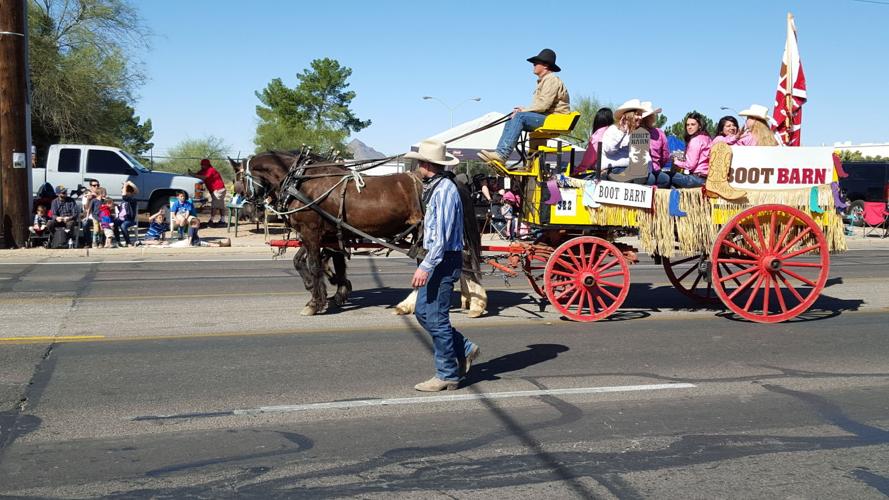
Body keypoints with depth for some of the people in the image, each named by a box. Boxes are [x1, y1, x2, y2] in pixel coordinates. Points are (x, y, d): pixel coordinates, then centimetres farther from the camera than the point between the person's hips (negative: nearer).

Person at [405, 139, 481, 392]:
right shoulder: (435, 188, 14)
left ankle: (447, 375, 8)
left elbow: (442, 235, -24)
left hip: (444, 261, -10)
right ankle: (464, 350, 23)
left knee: (436, 318, -3)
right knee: (422, 311, 15)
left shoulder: (444, 190, -18)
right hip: (437, 260, 10)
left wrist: (426, 266, -26)